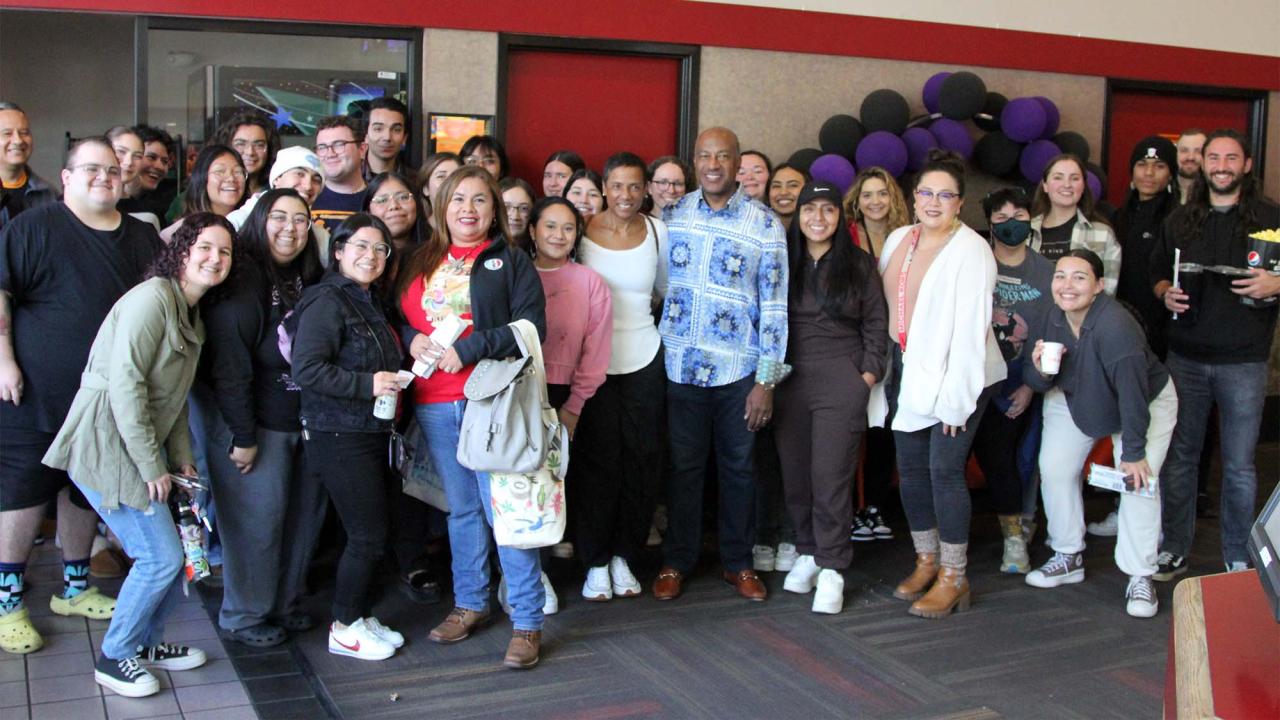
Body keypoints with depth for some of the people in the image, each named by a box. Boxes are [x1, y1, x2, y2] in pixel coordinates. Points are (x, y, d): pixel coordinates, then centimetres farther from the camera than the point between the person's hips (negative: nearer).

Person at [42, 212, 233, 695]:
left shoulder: (191, 312, 15)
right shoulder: (153, 298, -16)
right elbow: (125, 383, -22)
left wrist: (182, 456, 10)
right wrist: (151, 465, -18)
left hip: (143, 446, 9)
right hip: (106, 445, -9)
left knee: (169, 551, 11)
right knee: (160, 556, -7)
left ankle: (148, 643, 31)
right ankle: (114, 657, 12)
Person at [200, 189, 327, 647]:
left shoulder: (310, 281, 9)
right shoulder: (243, 281, -14)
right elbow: (229, 365, -19)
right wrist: (242, 437, -19)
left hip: (306, 421, 7)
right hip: (257, 424, -7)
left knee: (304, 514, 11)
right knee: (257, 519, 0)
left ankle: (283, 604, 28)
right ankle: (244, 617, 17)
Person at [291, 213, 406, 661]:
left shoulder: (368, 301, 15)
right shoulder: (326, 301, -14)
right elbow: (307, 370, -22)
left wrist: (393, 381, 10)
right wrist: (368, 384, -24)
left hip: (371, 435, 9)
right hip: (340, 438, -9)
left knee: (371, 532, 14)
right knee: (367, 536, -4)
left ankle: (358, 616, 28)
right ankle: (345, 629, 12)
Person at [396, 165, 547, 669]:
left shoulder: (510, 261, 2)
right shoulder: (420, 265, 15)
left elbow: (531, 327, -8)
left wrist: (468, 348, -16)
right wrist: (412, 340, -5)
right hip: (435, 406, 5)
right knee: (462, 508, 14)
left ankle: (527, 621, 2)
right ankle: (469, 603, 28)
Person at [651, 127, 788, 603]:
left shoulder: (763, 224, -3)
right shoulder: (672, 215, 4)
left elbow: (774, 305, -4)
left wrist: (767, 380, -7)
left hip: (738, 369, -1)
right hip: (680, 365, 1)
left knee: (738, 467, 10)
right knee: (683, 466, 8)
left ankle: (738, 563, 24)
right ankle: (676, 562, 21)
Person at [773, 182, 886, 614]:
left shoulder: (859, 264, 5)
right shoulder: (784, 262, 8)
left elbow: (876, 325, 7)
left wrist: (869, 375, -2)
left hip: (842, 382, -2)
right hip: (789, 381, 3)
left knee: (831, 476, -6)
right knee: (795, 474, 6)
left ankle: (832, 570, 1)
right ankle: (808, 552, 22)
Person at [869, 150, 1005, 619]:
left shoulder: (970, 250, -11)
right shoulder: (898, 240, 9)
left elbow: (971, 327, -15)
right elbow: (882, 305, 12)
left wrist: (956, 397, -18)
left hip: (955, 376, -6)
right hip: (905, 370, 7)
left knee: (944, 469, -9)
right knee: (910, 467, 9)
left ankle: (953, 579, 2)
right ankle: (926, 563, 24)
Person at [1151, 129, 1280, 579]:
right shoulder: (1179, 220, 11)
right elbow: (1158, 273, 18)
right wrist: (1166, 293, -3)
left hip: (1243, 360, -2)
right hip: (1185, 357, 3)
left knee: (1239, 465, 4)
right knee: (1179, 456, 8)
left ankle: (1238, 559, 17)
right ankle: (1173, 550, 19)